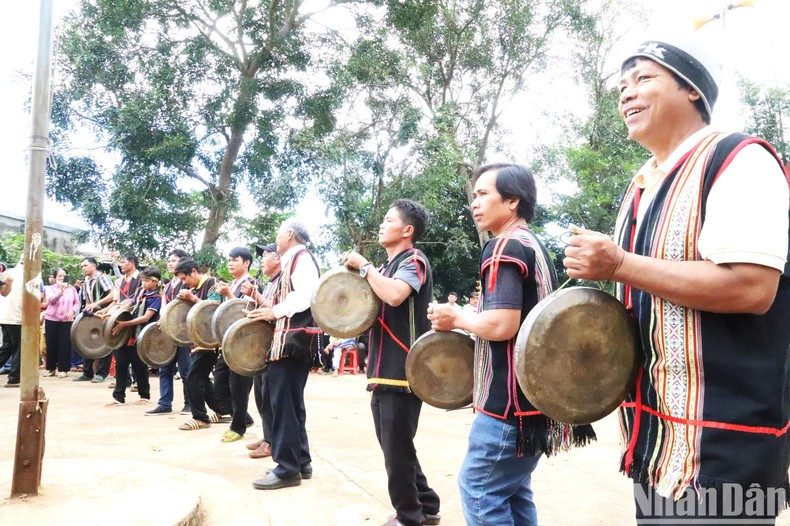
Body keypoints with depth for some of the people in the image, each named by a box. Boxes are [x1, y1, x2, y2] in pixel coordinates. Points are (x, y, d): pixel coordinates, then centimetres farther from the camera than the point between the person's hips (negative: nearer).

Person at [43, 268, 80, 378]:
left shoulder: (72, 289, 7)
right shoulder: (50, 288, 3)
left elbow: (77, 303, 7)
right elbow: (50, 300, -16)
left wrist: (72, 311, -13)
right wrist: (61, 291, -32)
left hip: (67, 320, 0)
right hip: (51, 319, 0)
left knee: (65, 345, -3)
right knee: (51, 344, 4)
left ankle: (63, 369, 3)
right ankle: (51, 368, 17)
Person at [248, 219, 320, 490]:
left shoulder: (302, 257, -9)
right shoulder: (293, 261, 22)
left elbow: (306, 297, -22)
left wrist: (275, 312, -16)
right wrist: (268, 308, 11)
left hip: (294, 338, -11)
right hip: (289, 337, 11)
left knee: (284, 400, -8)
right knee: (290, 401, 13)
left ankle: (288, 468, -2)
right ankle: (300, 462, 21)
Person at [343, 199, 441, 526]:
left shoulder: (413, 260, -9)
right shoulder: (388, 265, 19)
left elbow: (394, 295, -29)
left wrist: (363, 266, -16)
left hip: (403, 370, -10)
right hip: (384, 370, 10)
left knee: (397, 448, -2)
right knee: (393, 445, 16)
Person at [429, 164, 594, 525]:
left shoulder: (505, 246, -14)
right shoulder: (534, 246, 16)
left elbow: (501, 324, -25)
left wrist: (456, 318, -8)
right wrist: (471, 319, 17)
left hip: (509, 399, -10)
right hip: (534, 393, 10)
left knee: (479, 490, 1)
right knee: (514, 491, 18)